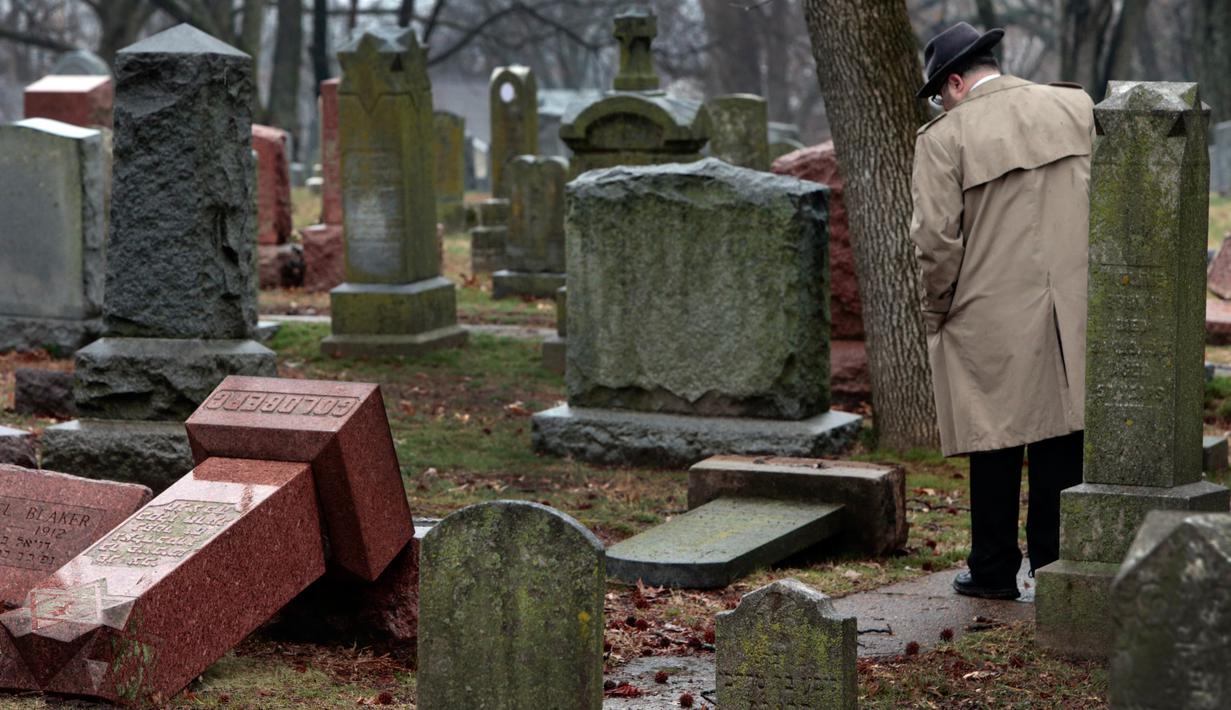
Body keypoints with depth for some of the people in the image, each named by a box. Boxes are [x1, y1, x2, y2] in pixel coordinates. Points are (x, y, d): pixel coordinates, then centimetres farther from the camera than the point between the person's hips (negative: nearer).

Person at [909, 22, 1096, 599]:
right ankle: (1057, 567, 15)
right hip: (1072, 310, 3)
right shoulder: (1076, 108, 4)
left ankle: (994, 572, 16)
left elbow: (936, 241, -12)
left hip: (989, 322, -3)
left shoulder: (944, 136, -8)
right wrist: (1089, 278, 16)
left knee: (996, 449, 7)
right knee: (1061, 443, 9)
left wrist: (936, 315, 2)